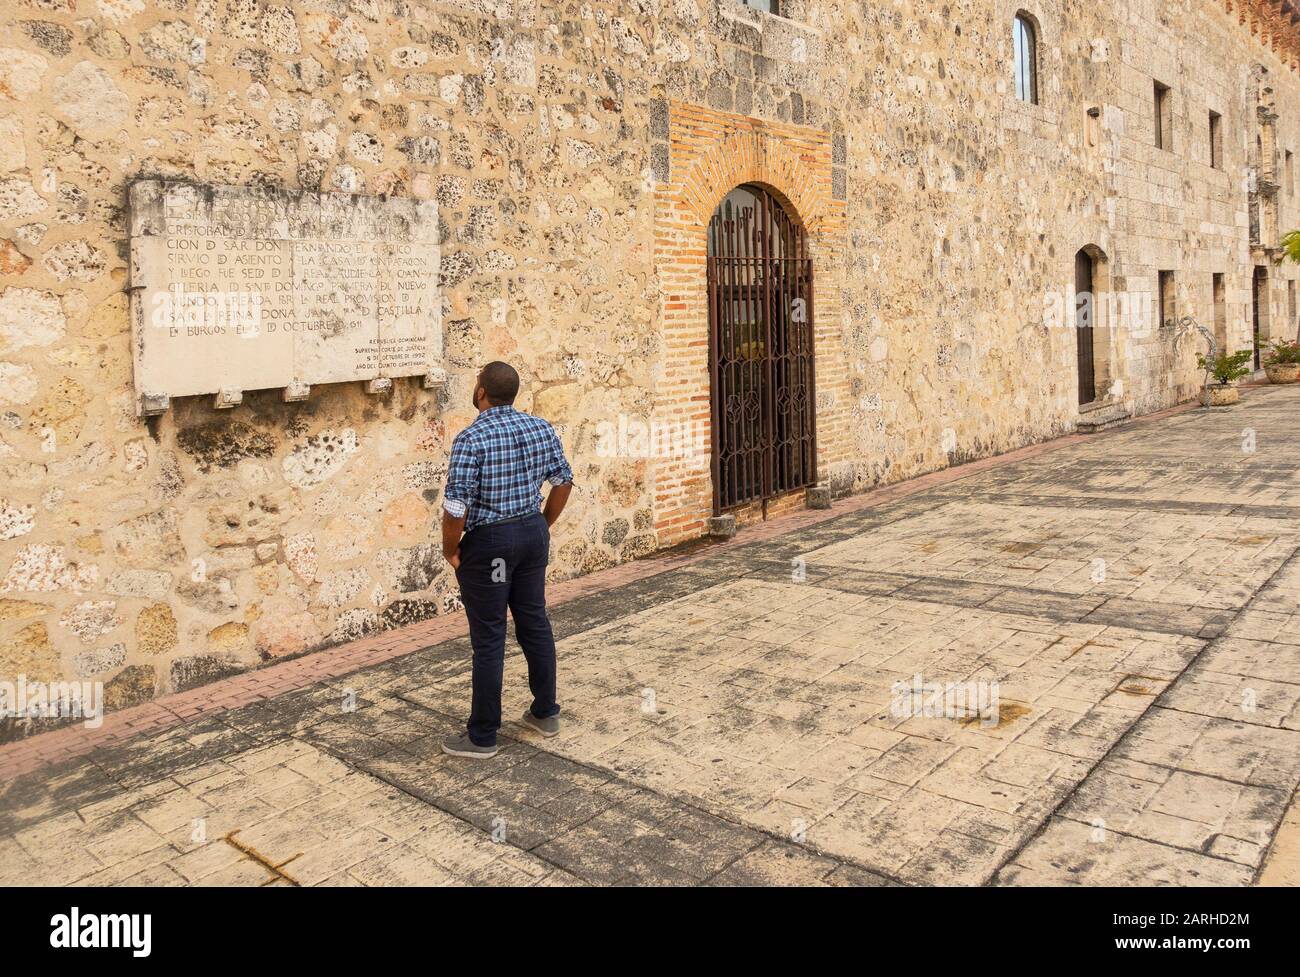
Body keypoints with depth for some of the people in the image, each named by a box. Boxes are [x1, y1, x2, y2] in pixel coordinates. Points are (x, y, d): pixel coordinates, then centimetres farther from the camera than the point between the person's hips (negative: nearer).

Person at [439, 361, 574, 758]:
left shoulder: (471, 440, -19)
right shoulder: (541, 429, 1)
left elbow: (456, 506, -21)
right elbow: (563, 480, 10)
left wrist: (450, 549, -6)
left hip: (488, 542, -6)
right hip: (533, 533, 6)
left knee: (488, 638, 2)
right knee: (535, 622, 17)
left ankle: (482, 736, 14)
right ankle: (545, 713, 30)